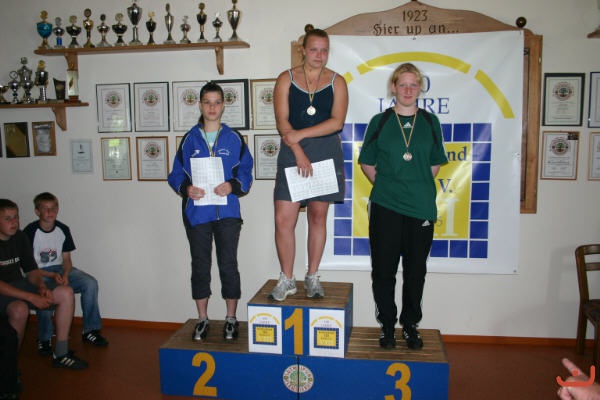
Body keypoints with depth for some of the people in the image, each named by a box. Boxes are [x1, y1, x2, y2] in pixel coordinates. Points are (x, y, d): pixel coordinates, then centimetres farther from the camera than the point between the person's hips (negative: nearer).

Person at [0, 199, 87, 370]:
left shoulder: (20, 237, 3)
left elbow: (31, 270, 8)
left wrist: (41, 286, -14)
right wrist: (31, 297, -27)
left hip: (18, 285, 7)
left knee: (66, 293, -9)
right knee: (20, 309, -38)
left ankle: (60, 354, -3)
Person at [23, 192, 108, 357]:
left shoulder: (63, 229, 3)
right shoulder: (30, 232, -11)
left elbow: (66, 258, 6)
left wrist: (65, 275, -14)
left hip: (59, 269, 4)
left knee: (90, 283, -18)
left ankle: (90, 330, -6)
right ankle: (44, 339, -15)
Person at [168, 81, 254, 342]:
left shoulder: (234, 139, 4)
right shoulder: (190, 139, 7)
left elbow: (246, 171, 2)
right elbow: (176, 173, 7)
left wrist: (233, 186, -17)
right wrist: (186, 188, -13)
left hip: (227, 211, -1)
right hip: (197, 211, 2)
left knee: (228, 264, 4)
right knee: (200, 266, 10)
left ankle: (231, 319, 20)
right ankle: (202, 319, 24)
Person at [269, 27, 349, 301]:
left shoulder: (336, 81, 6)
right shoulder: (286, 79, 6)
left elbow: (337, 121, -6)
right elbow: (282, 121, -3)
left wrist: (300, 134, -13)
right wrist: (299, 152, -15)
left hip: (326, 153, 1)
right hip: (292, 154, 0)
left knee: (318, 216, 7)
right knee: (283, 219, -6)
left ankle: (312, 277, 20)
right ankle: (287, 280, 9)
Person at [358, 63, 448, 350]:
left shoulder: (430, 122, 8)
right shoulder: (380, 121, 4)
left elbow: (435, 164, 14)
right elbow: (366, 163, 9)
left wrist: (418, 186, 5)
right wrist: (385, 185, 2)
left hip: (421, 207, 1)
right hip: (385, 207, -1)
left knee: (416, 270, 9)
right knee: (383, 269, 4)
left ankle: (410, 325, 26)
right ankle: (387, 326, 21)